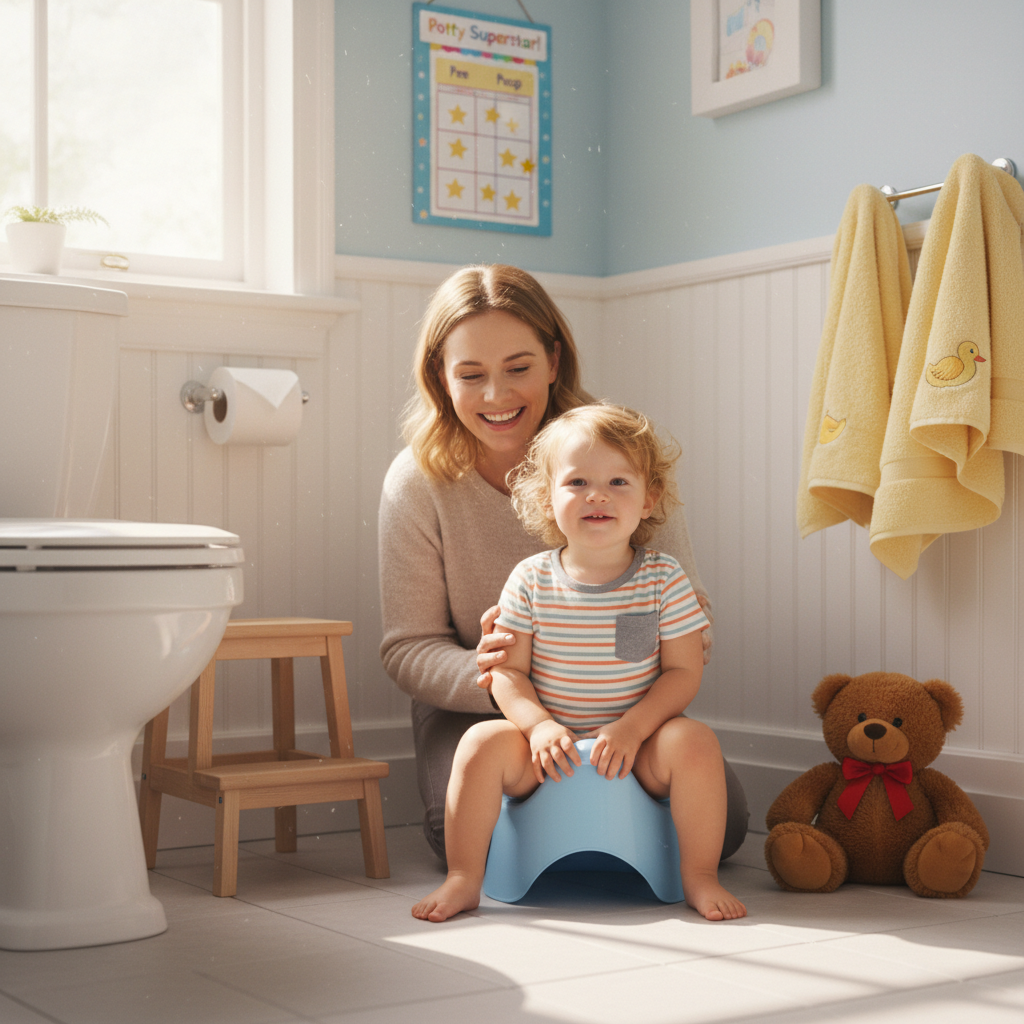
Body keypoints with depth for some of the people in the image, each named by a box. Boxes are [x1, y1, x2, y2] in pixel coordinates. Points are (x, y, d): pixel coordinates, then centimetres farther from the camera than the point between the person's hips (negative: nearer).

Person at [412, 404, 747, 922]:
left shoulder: (664, 578, -3)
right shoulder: (532, 579, -2)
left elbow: (684, 671, -5)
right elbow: (508, 671, -1)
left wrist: (632, 728, -19)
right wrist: (539, 725, -19)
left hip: (636, 745, 0)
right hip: (549, 748, 1)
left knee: (694, 742, -27)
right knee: (482, 743, -24)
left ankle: (700, 876, -12)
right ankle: (463, 878, -11)